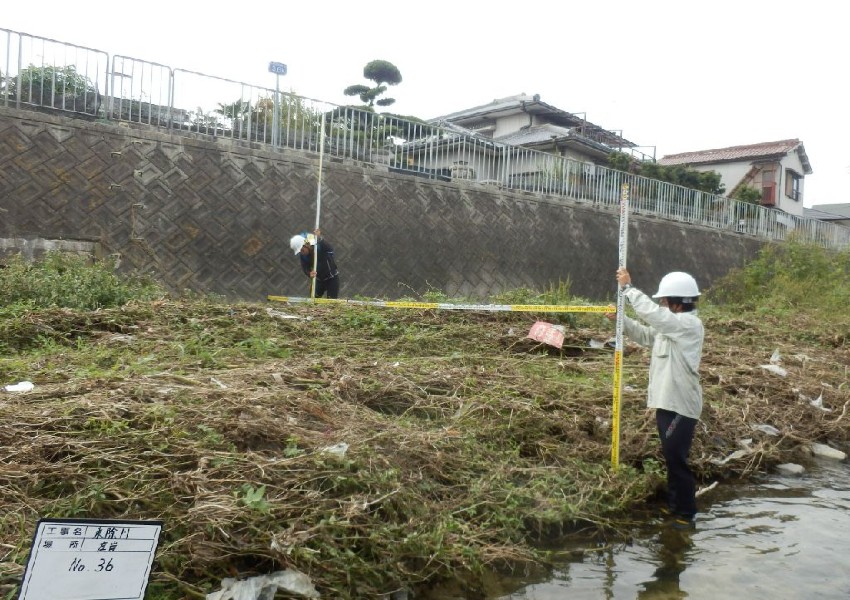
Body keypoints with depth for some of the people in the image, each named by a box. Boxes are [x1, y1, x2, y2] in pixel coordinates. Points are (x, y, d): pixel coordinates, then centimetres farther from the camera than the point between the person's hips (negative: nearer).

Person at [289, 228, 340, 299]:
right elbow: (305, 267, -14)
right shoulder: (302, 255, -11)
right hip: (318, 279, 5)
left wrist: (320, 239, -63)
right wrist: (309, 273, -39)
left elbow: (330, 249, -45)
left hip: (332, 278, -5)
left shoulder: (319, 245, -27)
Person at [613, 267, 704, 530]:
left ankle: (686, 513, 9)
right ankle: (674, 505, 30)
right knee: (670, 457, 17)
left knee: (676, 459, -3)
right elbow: (645, 335, 20)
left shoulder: (689, 324, -17)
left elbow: (652, 313, -27)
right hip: (667, 402, 9)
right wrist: (620, 319, 5)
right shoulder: (669, 326, 12)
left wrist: (628, 287, -19)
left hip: (680, 405, -9)